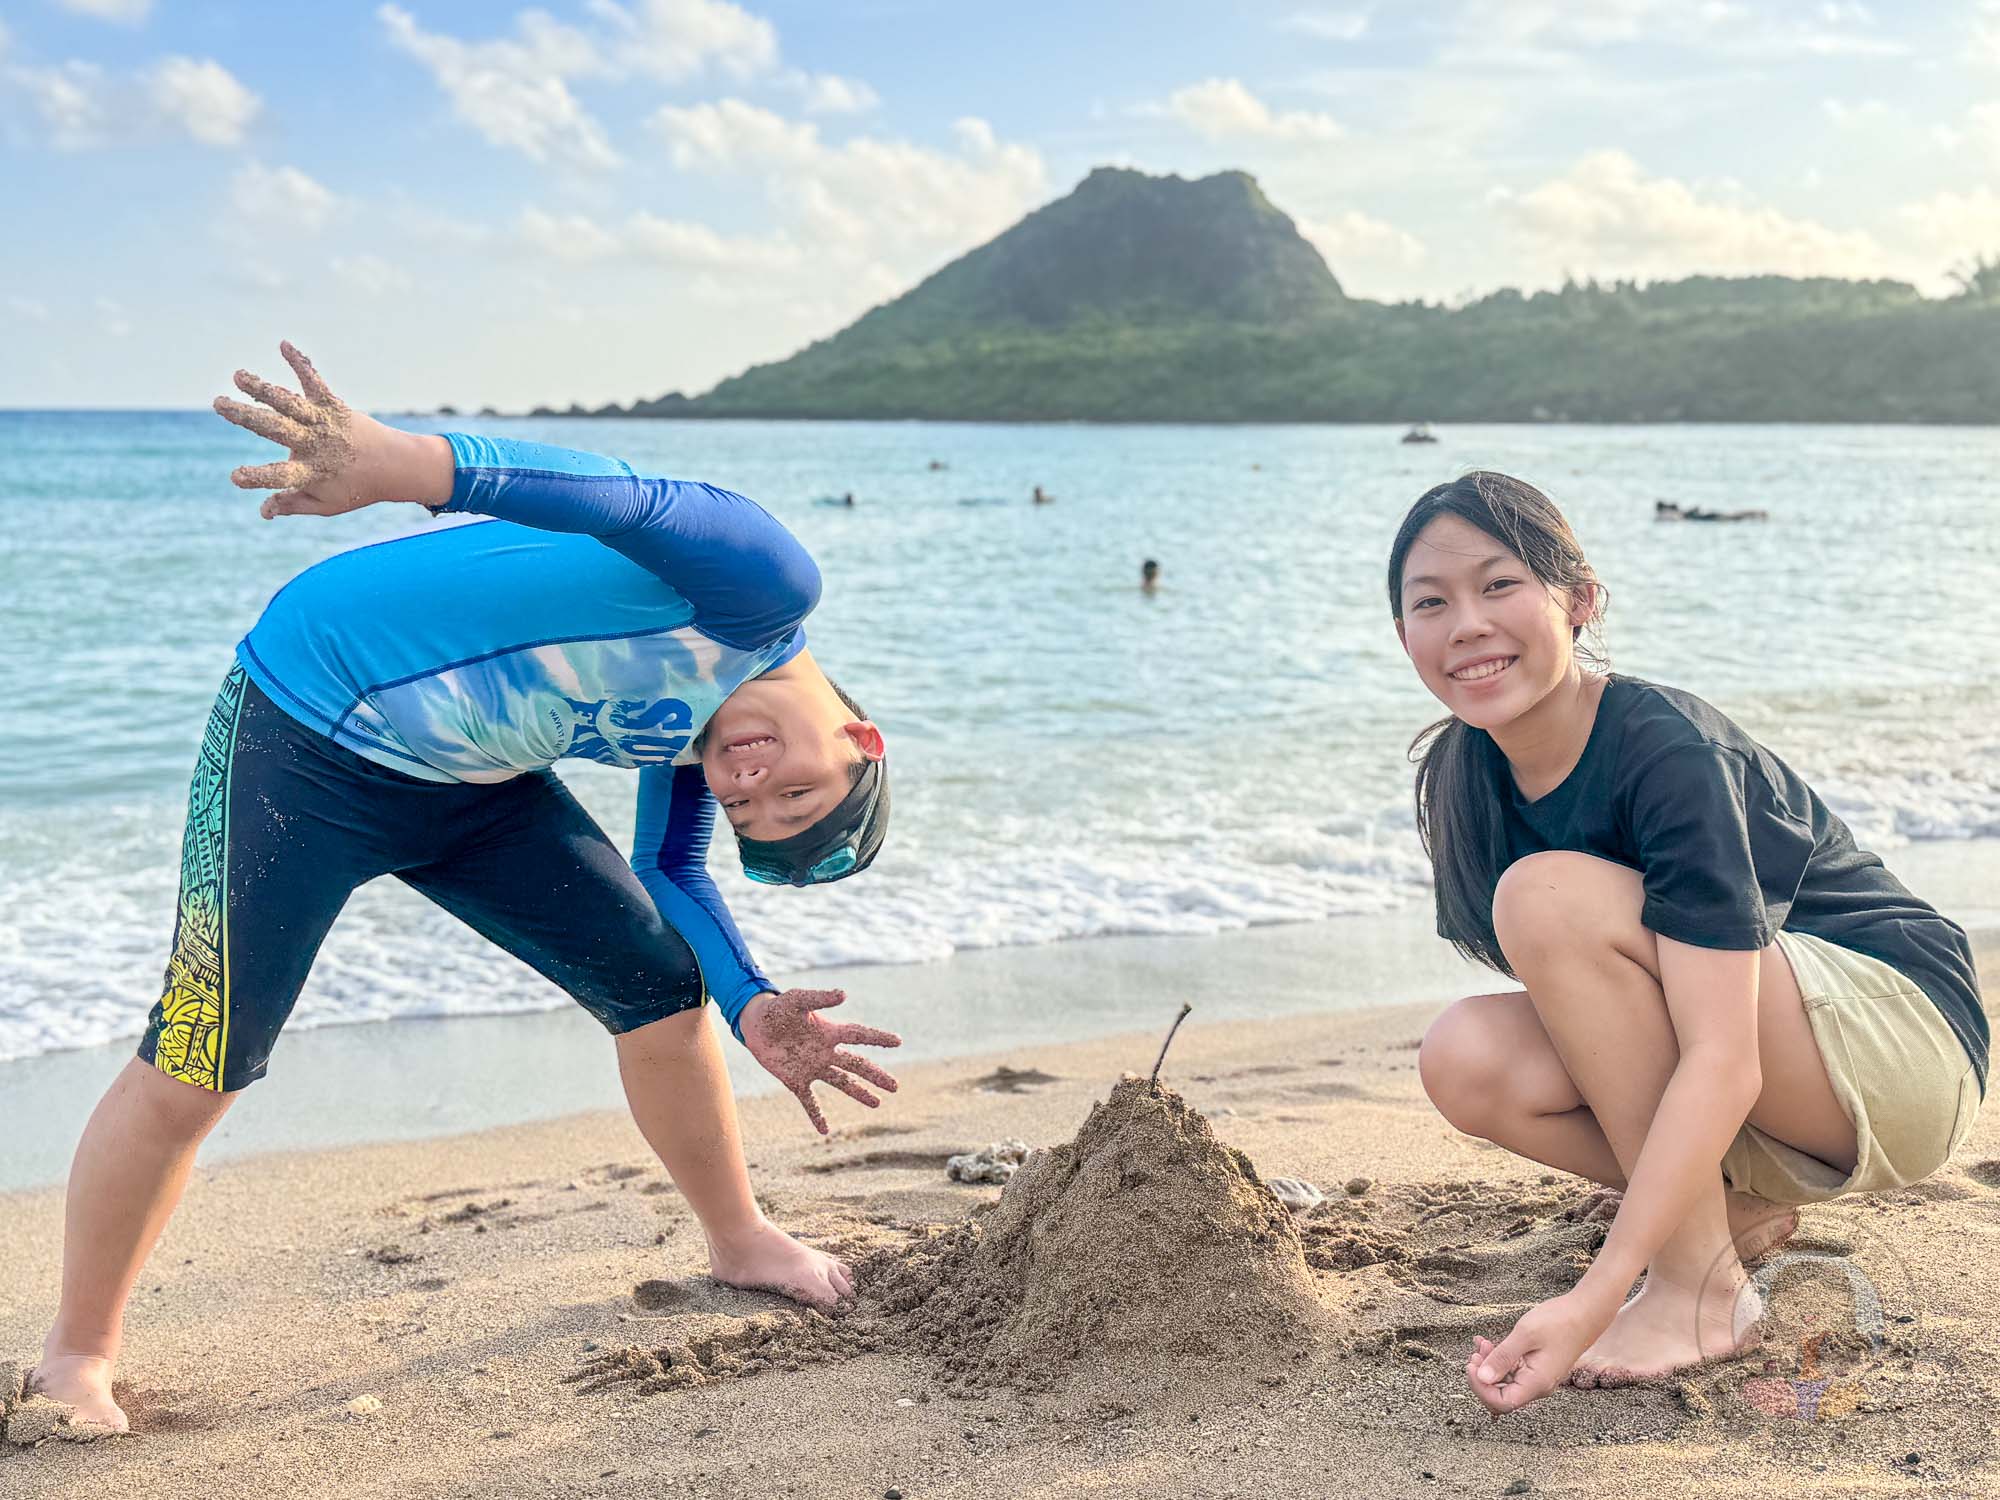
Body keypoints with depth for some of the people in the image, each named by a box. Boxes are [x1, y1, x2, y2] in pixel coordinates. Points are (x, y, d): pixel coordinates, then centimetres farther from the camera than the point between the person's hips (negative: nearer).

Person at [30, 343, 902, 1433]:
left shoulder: (692, 750, 5)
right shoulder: (772, 589, -23)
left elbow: (665, 875, 13)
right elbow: (636, 505, -39)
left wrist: (749, 1011, -3)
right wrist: (408, 463, -55)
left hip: (469, 784, 8)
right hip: (311, 738, -8)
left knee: (663, 986, 7)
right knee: (194, 1073, -8)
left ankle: (739, 1243, 27)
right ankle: (79, 1353, 14)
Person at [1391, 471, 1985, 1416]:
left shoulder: (1668, 753, -25)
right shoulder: (1467, 776, -3)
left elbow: (1723, 1062, -32)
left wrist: (1595, 1296, -40)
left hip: (1905, 1047, -7)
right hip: (1746, 1123, 7)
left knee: (1550, 894, -26)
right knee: (1465, 1056, -17)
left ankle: (1702, 1286, -18)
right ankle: (1744, 1210, 2)